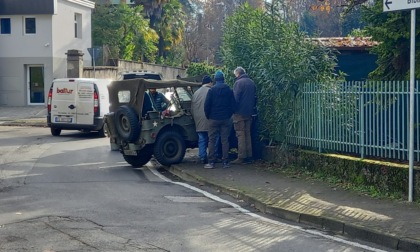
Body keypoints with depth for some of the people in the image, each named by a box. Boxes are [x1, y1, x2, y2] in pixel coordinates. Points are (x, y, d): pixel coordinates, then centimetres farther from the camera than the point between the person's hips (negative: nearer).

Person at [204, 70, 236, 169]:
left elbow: (206, 105, -6)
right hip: (226, 119, 2)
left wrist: (208, 116, 7)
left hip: (214, 119, -2)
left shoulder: (212, 90, -5)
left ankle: (211, 162, -1)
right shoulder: (229, 90, 2)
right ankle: (225, 162, 4)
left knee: (212, 140, 2)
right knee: (225, 140, 5)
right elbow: (233, 105, 4)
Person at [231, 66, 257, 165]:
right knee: (248, 134, 12)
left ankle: (241, 157, -5)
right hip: (249, 112, 7)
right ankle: (249, 156, 13)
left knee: (241, 135, -4)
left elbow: (235, 98, -16)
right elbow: (255, 97, 17)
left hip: (240, 113, -7)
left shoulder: (238, 83, -12)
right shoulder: (251, 82, 11)